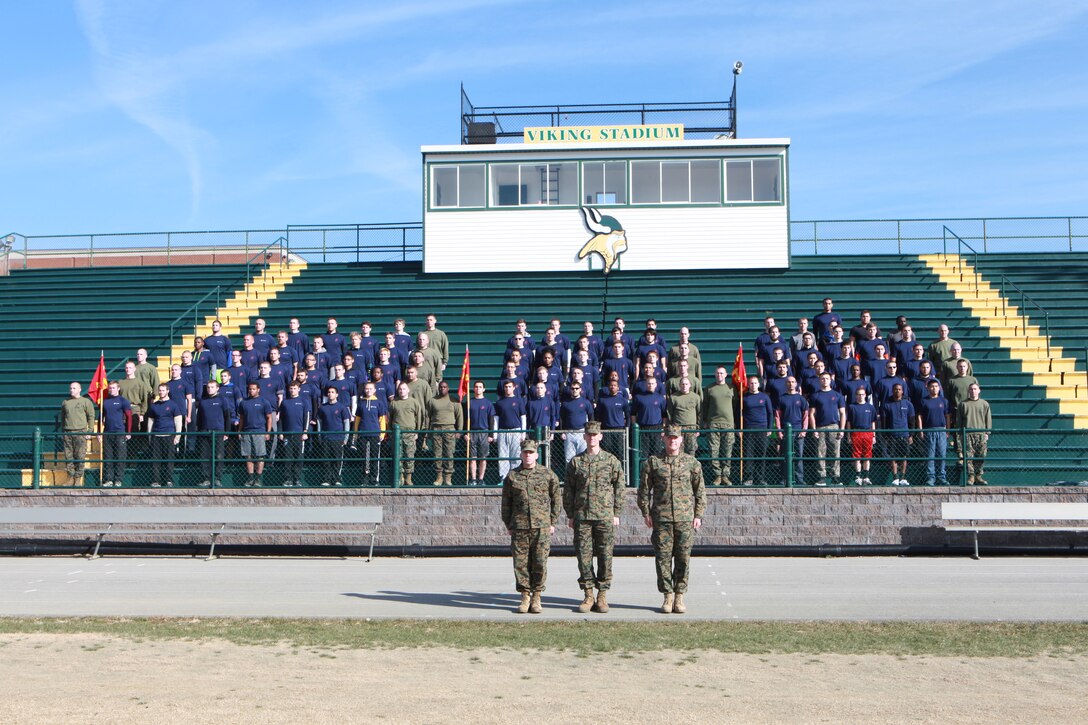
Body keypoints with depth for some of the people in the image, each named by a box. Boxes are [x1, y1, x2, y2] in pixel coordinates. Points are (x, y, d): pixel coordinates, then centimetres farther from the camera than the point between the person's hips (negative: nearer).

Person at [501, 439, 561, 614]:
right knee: (520, 563, 1)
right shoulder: (511, 476, 7)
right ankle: (525, 596, 12)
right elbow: (506, 502, 12)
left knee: (540, 563, -1)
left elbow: (556, 499, 10)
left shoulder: (547, 474, 5)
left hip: (542, 527, -1)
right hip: (519, 527, 1)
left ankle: (536, 597, 11)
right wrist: (508, 525, 9)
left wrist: (553, 523, 6)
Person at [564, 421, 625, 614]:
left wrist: (616, 513, 1)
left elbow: (619, 488, 5)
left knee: (605, 556, 0)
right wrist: (570, 515, 5)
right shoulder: (575, 462, 7)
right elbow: (568, 490, 9)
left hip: (605, 517, -1)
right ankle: (588, 595, 10)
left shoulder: (611, 460, 4)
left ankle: (602, 595, 9)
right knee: (584, 556, 1)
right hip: (581, 516, 1)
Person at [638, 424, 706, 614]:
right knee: (663, 558, 0)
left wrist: (698, 515, 4)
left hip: (685, 519, 0)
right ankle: (668, 595, 10)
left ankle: (680, 596, 12)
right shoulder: (653, 462, 5)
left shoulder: (691, 462, 7)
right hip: (661, 519, 0)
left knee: (683, 559, 2)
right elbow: (644, 489, 8)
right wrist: (646, 513, 1)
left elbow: (700, 491, 10)